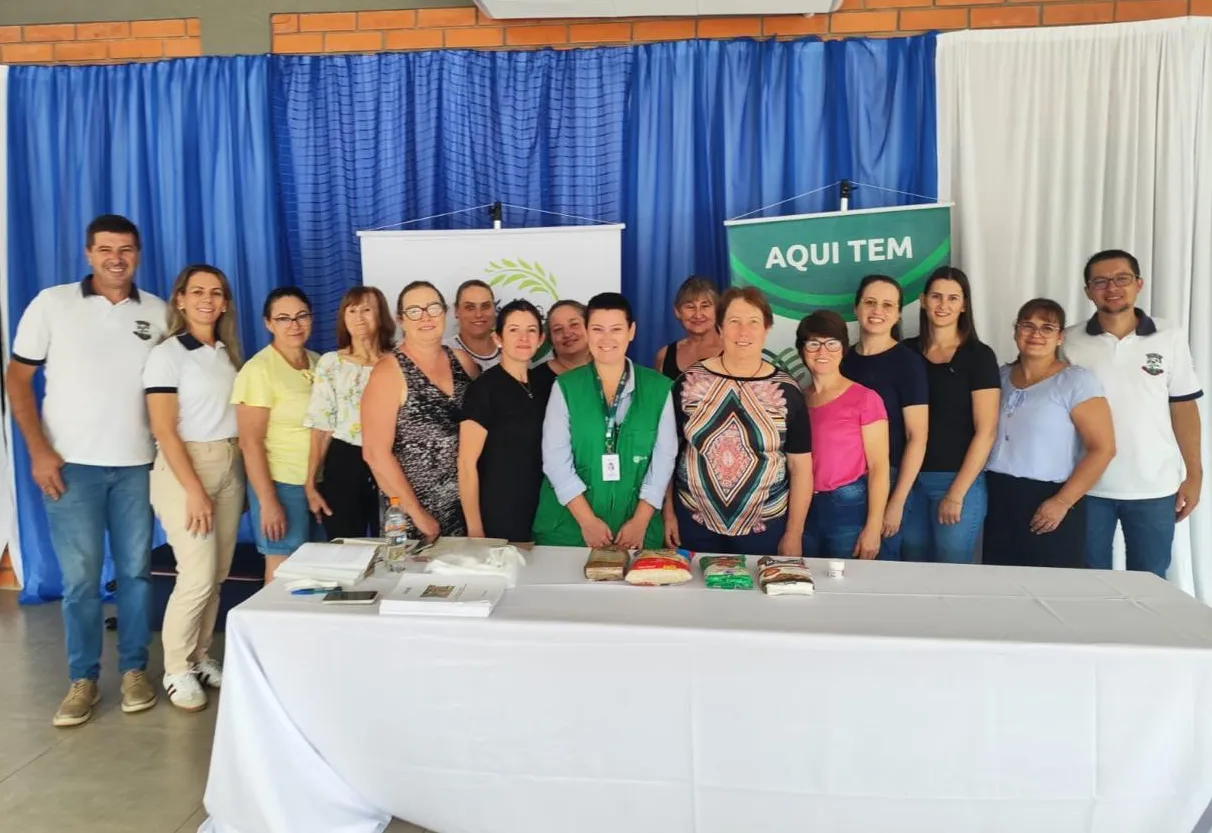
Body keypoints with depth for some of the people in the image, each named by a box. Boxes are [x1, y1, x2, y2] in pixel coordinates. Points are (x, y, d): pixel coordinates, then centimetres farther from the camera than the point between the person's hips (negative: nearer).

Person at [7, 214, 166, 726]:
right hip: (72, 464, -2)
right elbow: (17, 378, 1)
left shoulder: (157, 313, 5)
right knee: (79, 577, 3)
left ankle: (134, 671, 20)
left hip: (137, 464, 2)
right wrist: (38, 451, -7)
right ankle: (83, 680, 15)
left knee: (135, 570, 7)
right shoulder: (52, 303, 0)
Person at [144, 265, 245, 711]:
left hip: (230, 467, 6)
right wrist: (194, 490, -17)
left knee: (217, 574, 9)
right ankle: (177, 671, 8)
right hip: (185, 468, -6)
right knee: (198, 576, -8)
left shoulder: (228, 353, 11)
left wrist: (239, 474, 5)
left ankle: (200, 657, 23)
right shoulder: (167, 354, -8)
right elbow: (164, 430, -13)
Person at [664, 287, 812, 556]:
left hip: (766, 528, 0)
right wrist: (668, 513, 3)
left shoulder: (787, 391, -4)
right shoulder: (689, 382, -3)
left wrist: (793, 535, -2)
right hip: (694, 523, 1)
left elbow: (801, 468, -1)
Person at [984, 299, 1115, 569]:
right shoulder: (1000, 376, 11)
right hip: (998, 500, 5)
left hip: (1048, 503, -5)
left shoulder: (1077, 381, -5)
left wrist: (1062, 502, -14)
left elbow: (1102, 449, -10)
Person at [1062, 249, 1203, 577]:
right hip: (1087, 486, 0)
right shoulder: (1070, 342, -1)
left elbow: (1184, 408, 3)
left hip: (1154, 488, 0)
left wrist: (1194, 475, 1)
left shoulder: (1170, 338, 0)